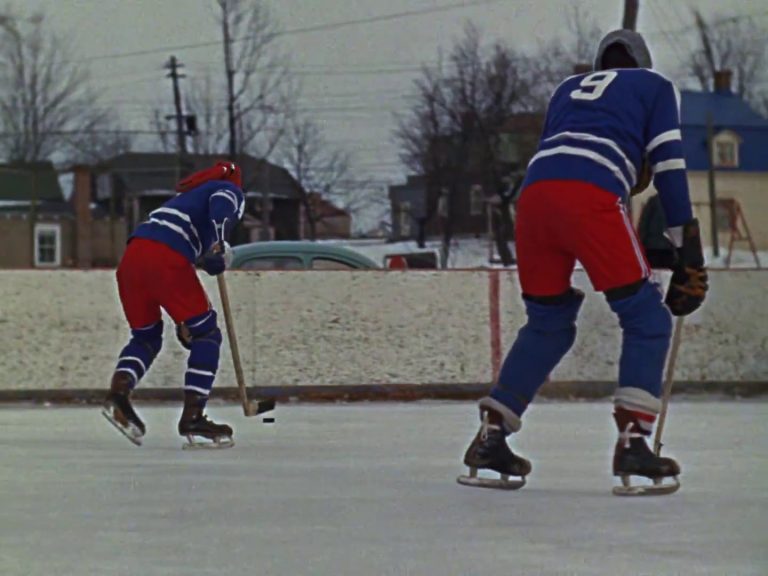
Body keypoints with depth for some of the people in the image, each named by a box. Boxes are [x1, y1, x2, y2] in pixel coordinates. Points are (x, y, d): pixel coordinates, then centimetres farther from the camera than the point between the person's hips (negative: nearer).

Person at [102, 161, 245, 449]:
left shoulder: (187, 195, 39)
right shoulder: (229, 190, 19)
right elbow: (219, 208, -9)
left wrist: (183, 320, 39)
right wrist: (219, 245, -17)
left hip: (132, 256, 7)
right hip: (166, 258, -7)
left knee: (146, 336, 23)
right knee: (206, 335, 4)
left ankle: (118, 392, -3)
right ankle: (192, 419, -4)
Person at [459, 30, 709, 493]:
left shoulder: (569, 89, 36)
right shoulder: (656, 87, 22)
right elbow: (668, 164, 11)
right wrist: (688, 252, 9)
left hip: (534, 192, 5)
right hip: (592, 196, -5)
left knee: (548, 323, 21)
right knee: (647, 319, 6)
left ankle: (491, 438, 15)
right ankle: (632, 442, -6)